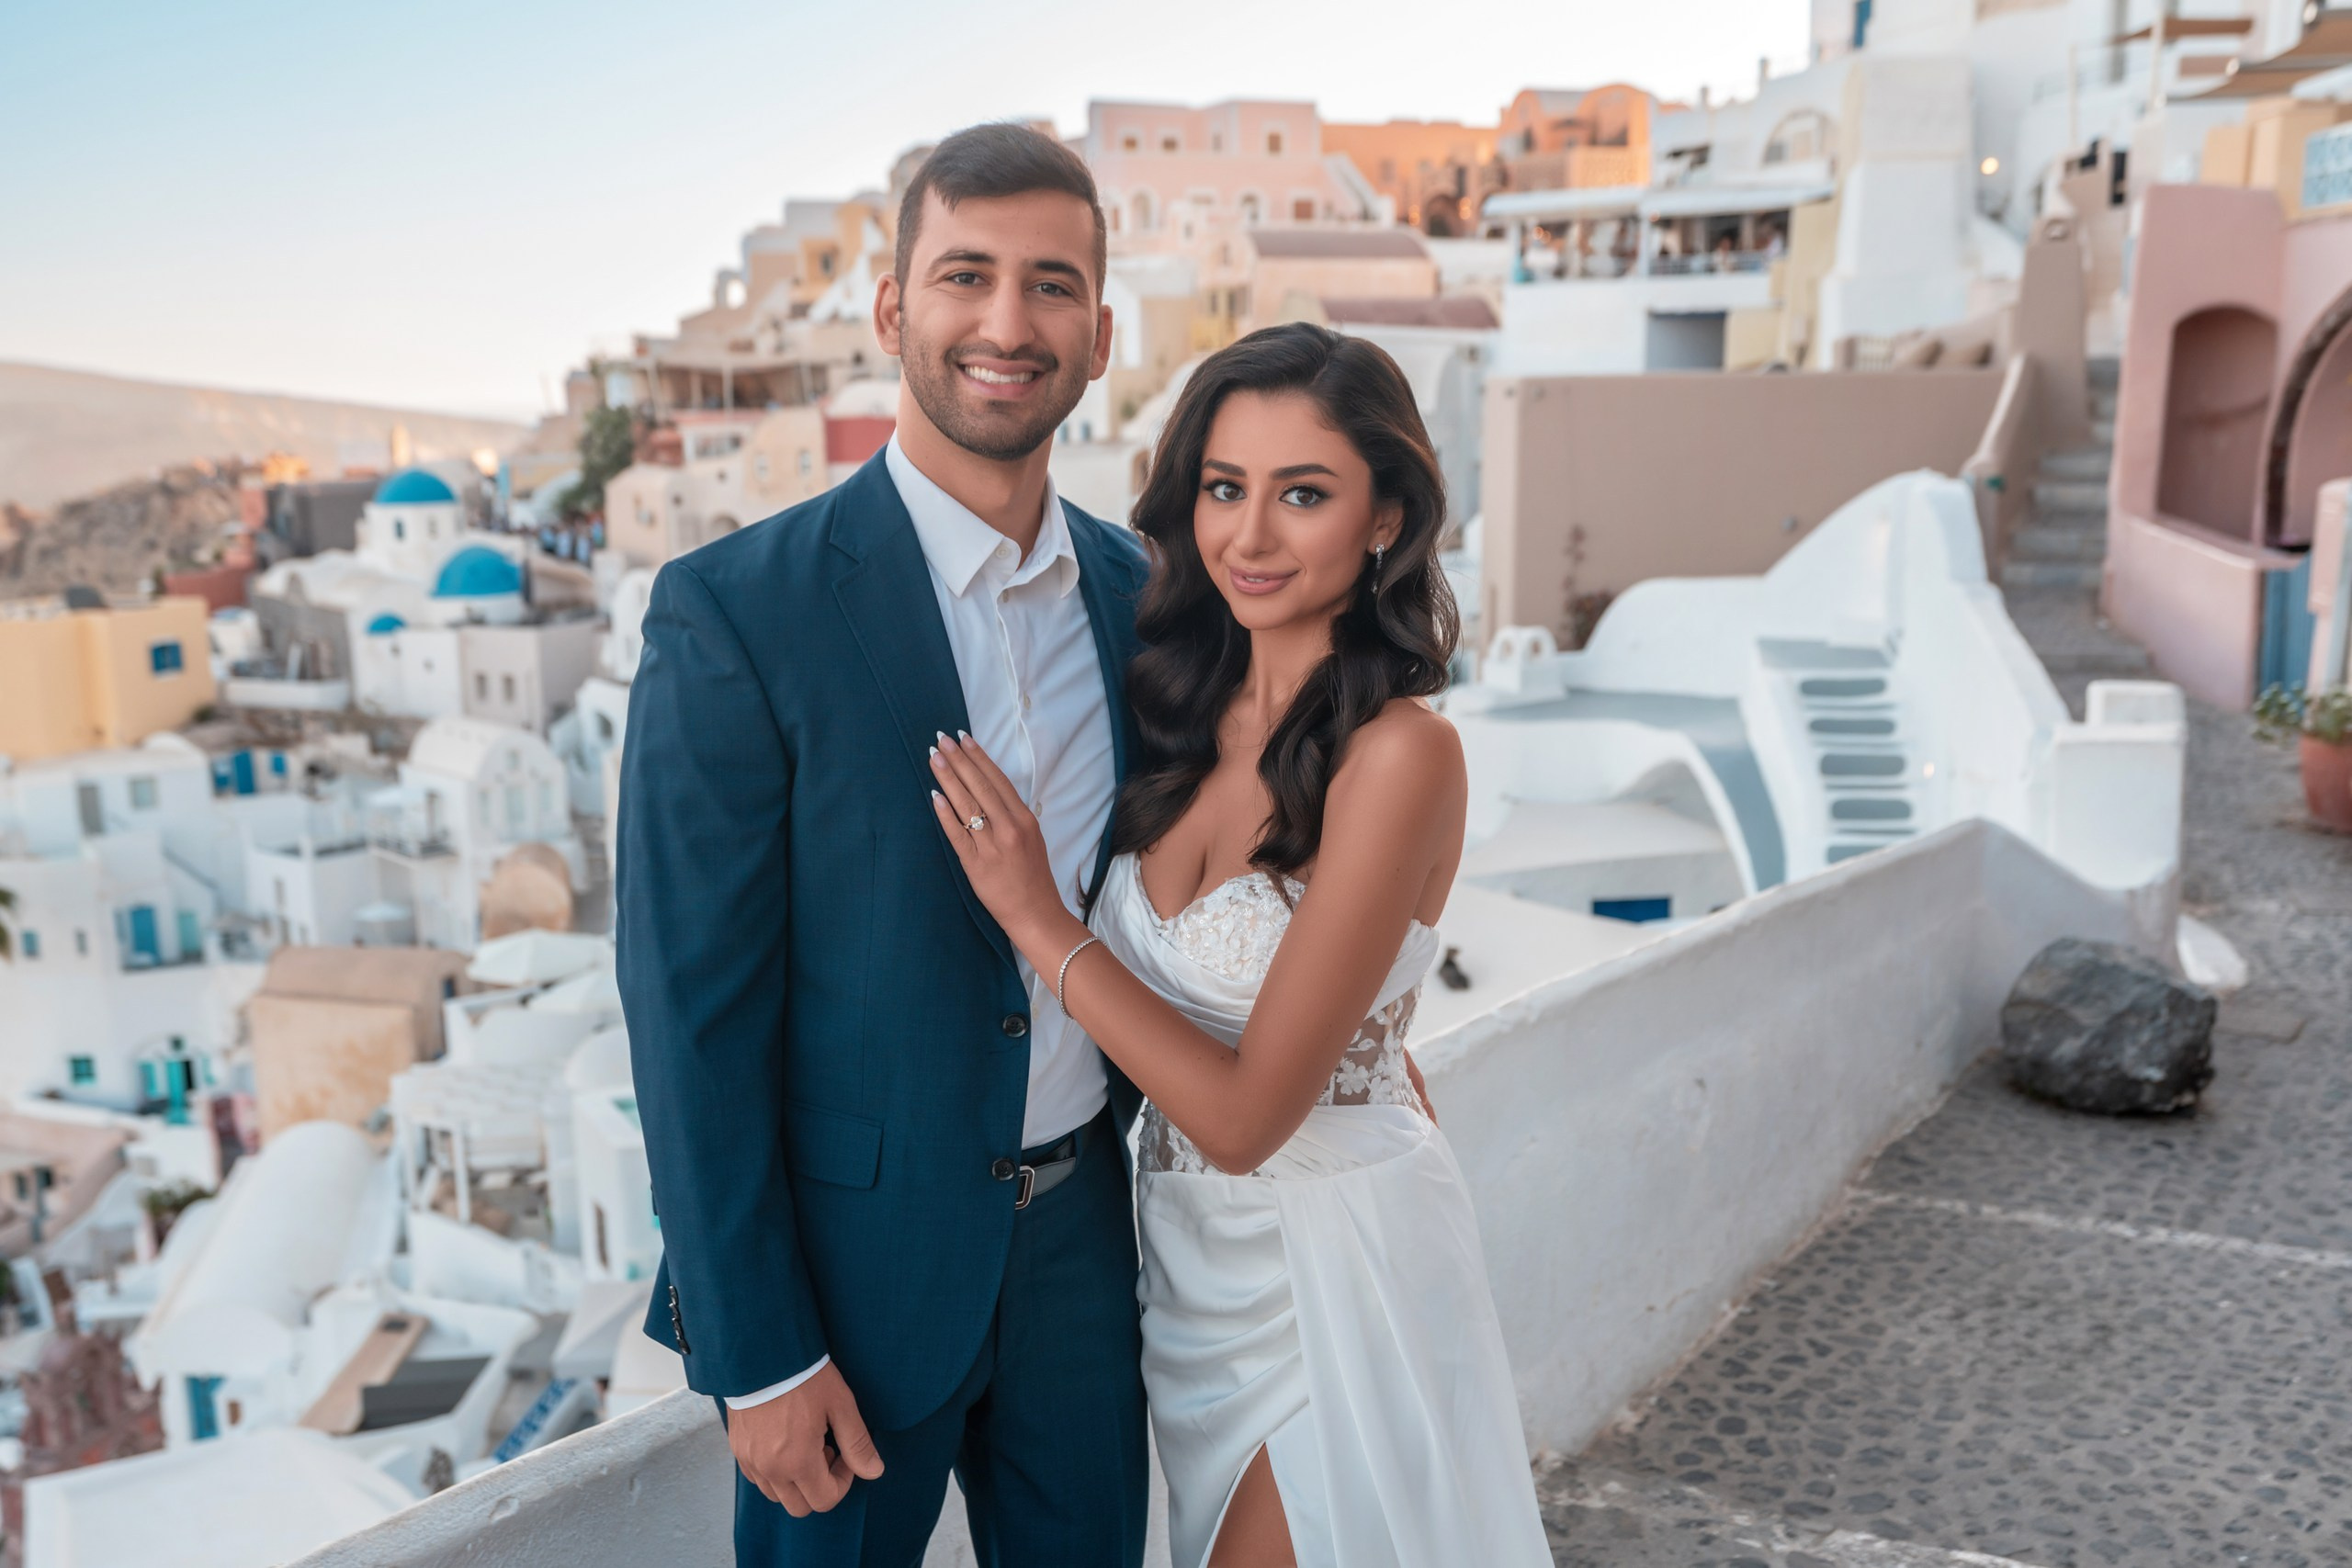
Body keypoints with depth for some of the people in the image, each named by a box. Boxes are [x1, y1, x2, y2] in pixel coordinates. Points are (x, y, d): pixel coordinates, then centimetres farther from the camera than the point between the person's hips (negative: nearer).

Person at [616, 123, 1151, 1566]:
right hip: (855, 1253, -4)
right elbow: (690, 1005, -15)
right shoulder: (737, 611, -17)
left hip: (1082, 1232, 5)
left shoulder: (1138, 591, 0)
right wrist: (757, 1359, -13)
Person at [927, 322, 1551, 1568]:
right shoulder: (1190, 712, -2)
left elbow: (1246, 1110, -23)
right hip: (1187, 1249, 7)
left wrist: (1040, 920, -19)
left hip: (1330, 1265, -7)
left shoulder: (1398, 752, -24)